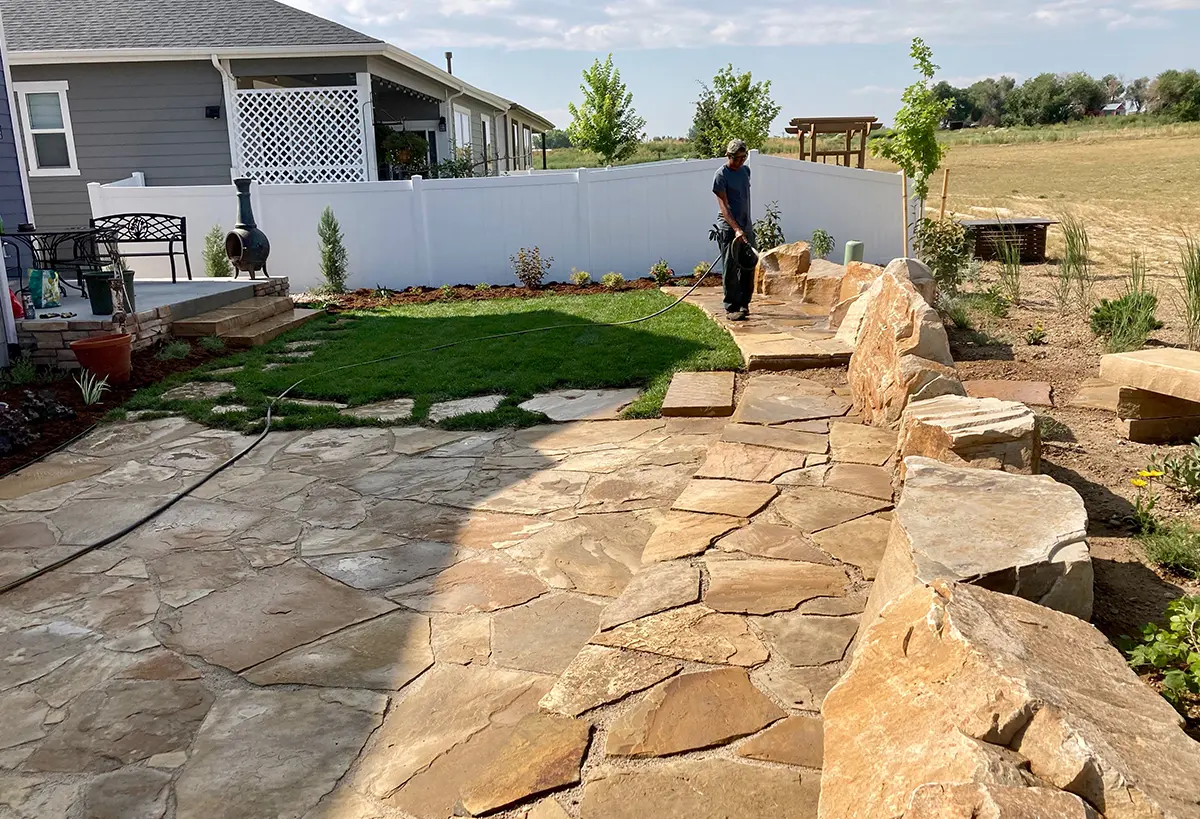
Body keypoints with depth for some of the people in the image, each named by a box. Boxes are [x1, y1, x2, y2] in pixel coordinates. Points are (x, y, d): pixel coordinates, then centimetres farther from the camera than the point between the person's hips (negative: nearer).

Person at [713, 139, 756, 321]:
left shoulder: (745, 170, 12)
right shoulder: (720, 175, -10)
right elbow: (724, 206, -18)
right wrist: (736, 229, -29)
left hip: (746, 227, 7)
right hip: (728, 229, -7)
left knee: (749, 266, 9)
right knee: (731, 269, -6)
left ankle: (743, 303, 21)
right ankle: (731, 308, -1)